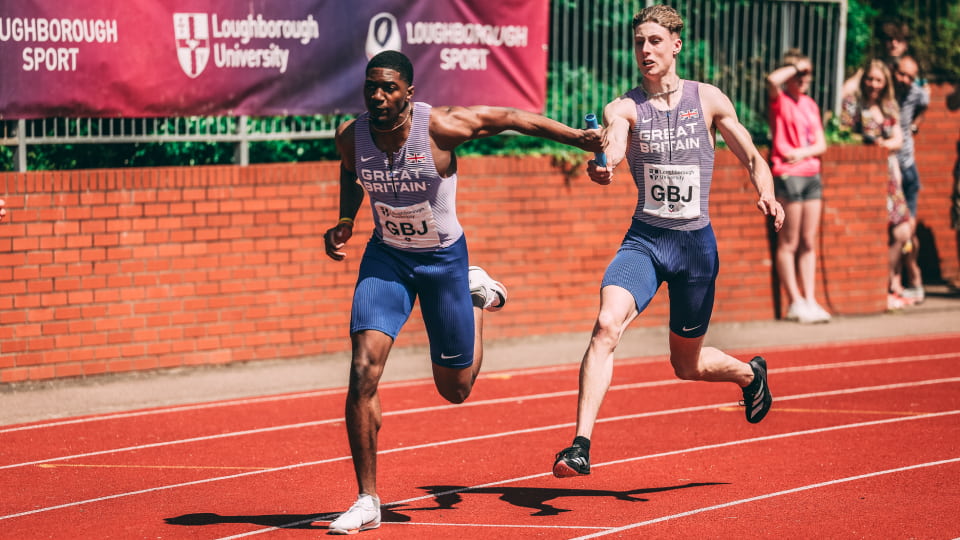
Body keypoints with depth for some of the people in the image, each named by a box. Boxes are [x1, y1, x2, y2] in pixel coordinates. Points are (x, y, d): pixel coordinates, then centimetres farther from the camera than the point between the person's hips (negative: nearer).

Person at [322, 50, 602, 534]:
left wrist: (579, 138, -11)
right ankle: (367, 502, -9)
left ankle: (478, 294, 41)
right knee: (363, 371, -19)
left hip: (444, 258, -2)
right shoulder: (351, 136, -14)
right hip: (386, 257, 2)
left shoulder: (440, 127, -25)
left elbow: (510, 118, -12)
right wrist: (346, 220, -5)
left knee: (455, 389, 11)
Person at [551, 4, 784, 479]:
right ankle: (581, 445, -27)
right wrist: (601, 165, -48)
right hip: (644, 239, 0)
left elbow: (751, 158, 9)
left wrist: (766, 194, -12)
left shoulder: (708, 100, 0)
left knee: (686, 364, 14)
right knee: (606, 325, -27)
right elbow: (611, 143, -25)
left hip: (697, 244, 0)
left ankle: (750, 373, 49)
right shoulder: (625, 107, -3)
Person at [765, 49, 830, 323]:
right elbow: (772, 80, -26)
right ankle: (795, 303, 1)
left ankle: (810, 300, 9)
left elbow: (821, 144, 12)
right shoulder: (779, 100, -2)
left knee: (809, 243, 7)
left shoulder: (810, 104, 16)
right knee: (788, 243, -2)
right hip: (788, 175, -7)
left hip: (812, 174, 7)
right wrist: (795, 66, -10)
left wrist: (803, 152, -8)